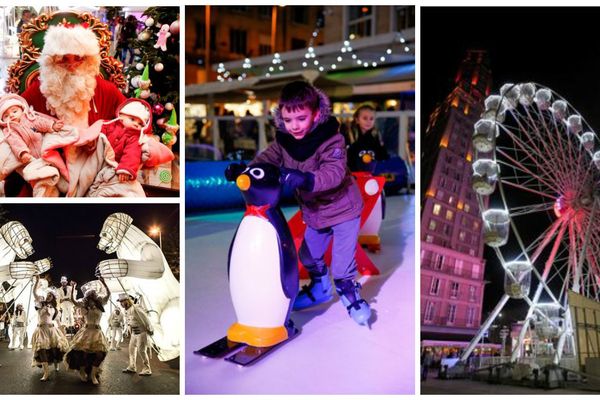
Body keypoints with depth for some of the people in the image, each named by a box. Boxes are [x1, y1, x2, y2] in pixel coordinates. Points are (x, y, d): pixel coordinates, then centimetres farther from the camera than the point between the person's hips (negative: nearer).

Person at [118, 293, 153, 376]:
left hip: (141, 332, -9)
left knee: (142, 350, -8)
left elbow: (145, 318, -20)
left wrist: (150, 330, -14)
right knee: (132, 349, 11)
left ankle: (147, 370, -2)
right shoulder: (126, 310, 6)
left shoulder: (135, 308, -23)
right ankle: (132, 367, 21)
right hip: (134, 333, 9)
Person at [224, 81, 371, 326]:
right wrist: (243, 171, -31)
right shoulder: (283, 140, -10)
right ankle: (321, 288, 47)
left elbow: (334, 172, -41)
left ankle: (350, 294, 26)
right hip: (314, 211, 6)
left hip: (343, 207, -6)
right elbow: (266, 159, -10)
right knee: (309, 255, 21)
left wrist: (306, 179, -59)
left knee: (342, 261, -2)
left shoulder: (332, 140, -29)